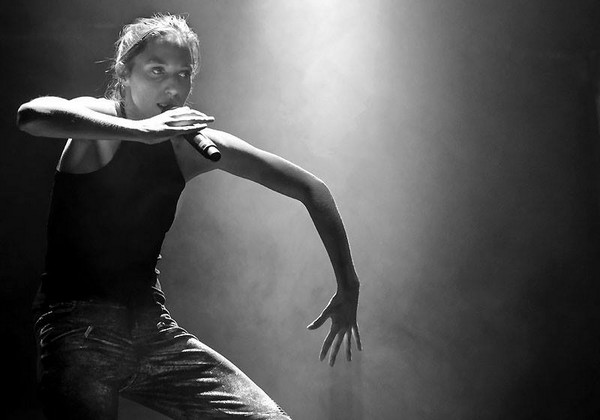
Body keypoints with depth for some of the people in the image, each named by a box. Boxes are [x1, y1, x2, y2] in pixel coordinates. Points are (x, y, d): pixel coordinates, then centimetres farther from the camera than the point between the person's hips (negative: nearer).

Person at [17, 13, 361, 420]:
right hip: (77, 324, -4)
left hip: (152, 324, 4)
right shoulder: (100, 116, -7)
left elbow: (312, 189, 8)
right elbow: (31, 115, -33)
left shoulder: (192, 144, 4)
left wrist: (348, 288, 2)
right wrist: (143, 130, -35)